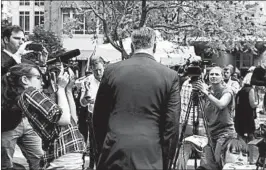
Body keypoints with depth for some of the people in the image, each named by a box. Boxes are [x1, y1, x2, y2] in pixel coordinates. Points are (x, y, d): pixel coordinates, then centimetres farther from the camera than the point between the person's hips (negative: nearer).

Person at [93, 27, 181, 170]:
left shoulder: (111, 71, 2)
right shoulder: (170, 76, -3)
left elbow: (98, 117, 8)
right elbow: (171, 125, -4)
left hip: (113, 153, 2)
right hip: (150, 156, -1)